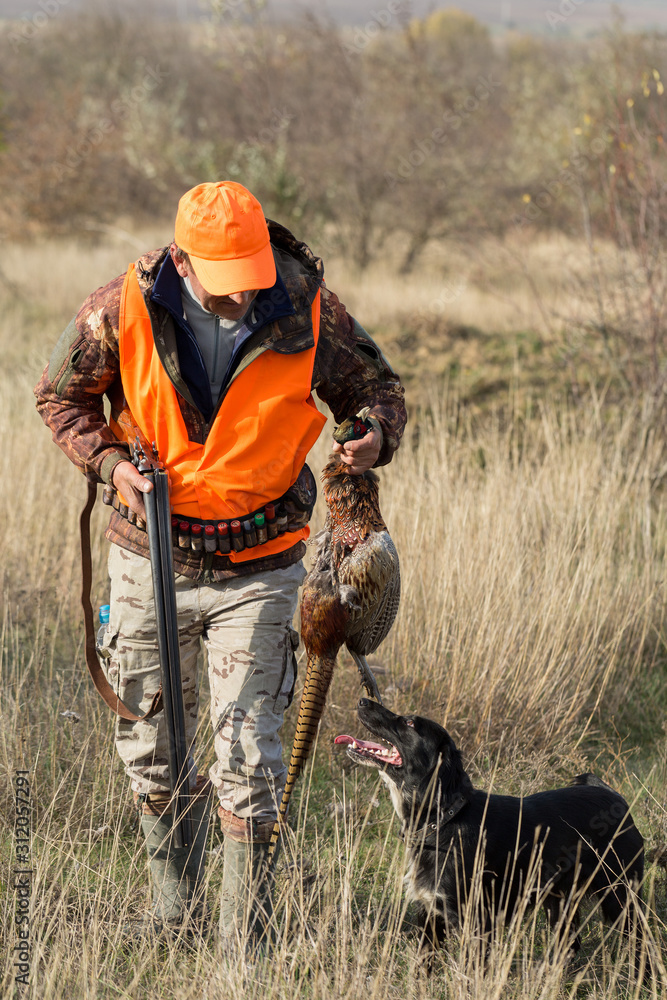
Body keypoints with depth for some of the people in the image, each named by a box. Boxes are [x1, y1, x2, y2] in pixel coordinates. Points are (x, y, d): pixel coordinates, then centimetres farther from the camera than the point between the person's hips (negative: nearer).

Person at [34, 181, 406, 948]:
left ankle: (245, 941, 5)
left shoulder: (308, 312, -13)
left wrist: (376, 437, -19)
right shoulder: (123, 310, -13)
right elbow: (61, 395, 4)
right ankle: (172, 907, 35)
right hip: (150, 558, 2)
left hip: (256, 568, -1)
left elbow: (375, 385, 4)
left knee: (247, 754, -6)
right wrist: (109, 460, -14)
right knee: (152, 747, 12)